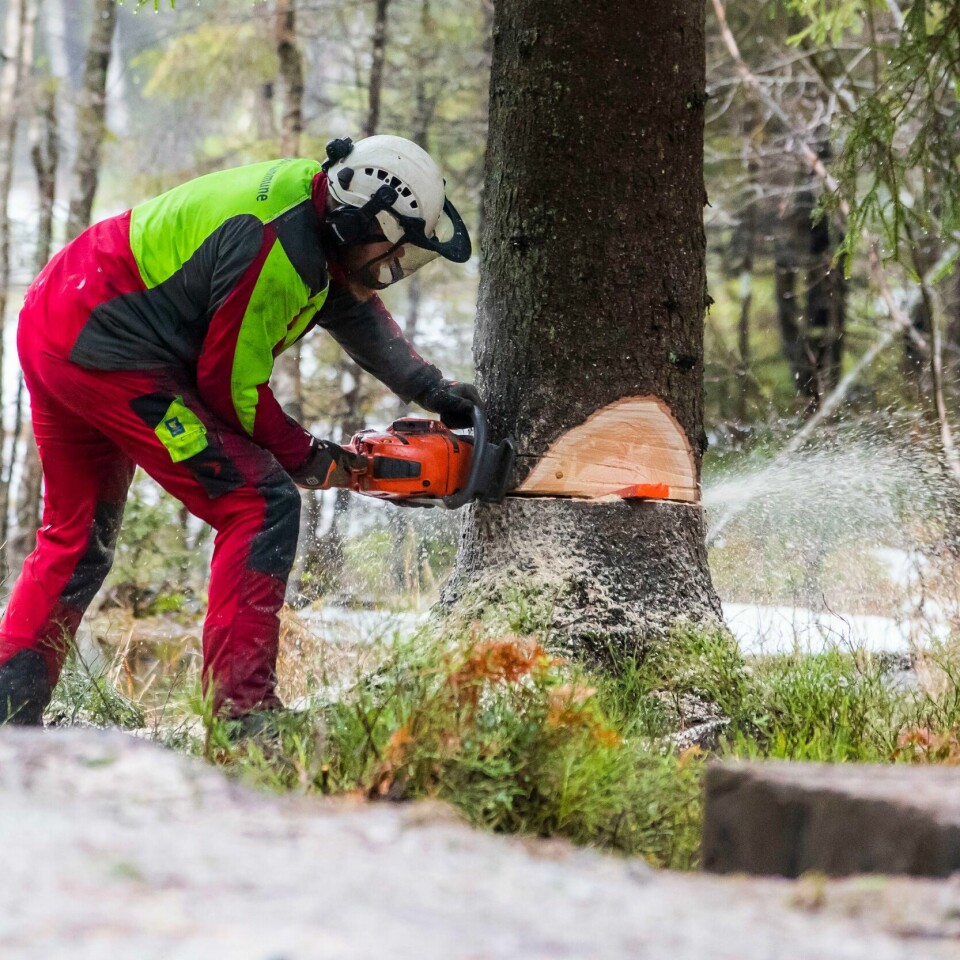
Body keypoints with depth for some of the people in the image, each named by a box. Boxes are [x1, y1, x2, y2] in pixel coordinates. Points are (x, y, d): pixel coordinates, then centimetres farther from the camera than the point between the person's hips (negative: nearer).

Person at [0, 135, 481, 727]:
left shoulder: (308, 194, 6)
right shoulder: (278, 250, -23)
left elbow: (355, 309, 22)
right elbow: (230, 383, -14)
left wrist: (433, 390, 21)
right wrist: (305, 459, 0)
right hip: (108, 355, -11)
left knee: (77, 535, 21)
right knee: (260, 505, -10)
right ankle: (243, 710, -13)